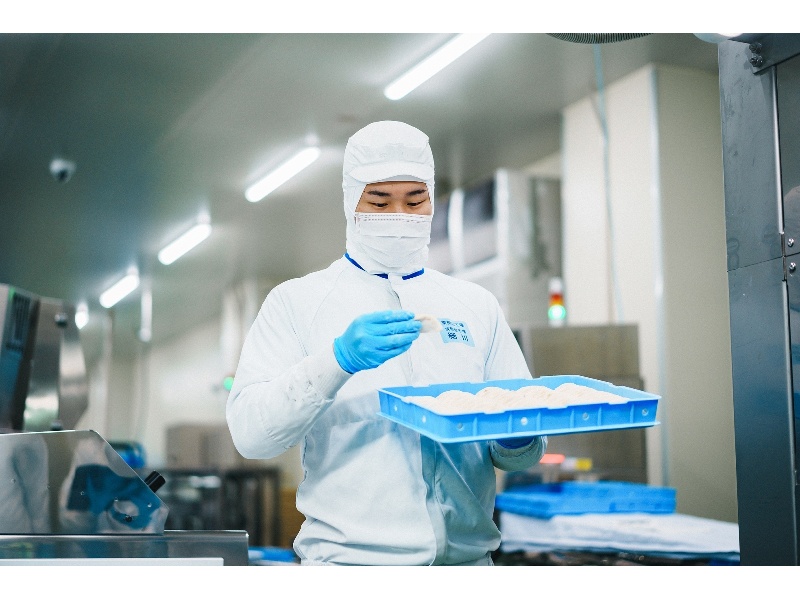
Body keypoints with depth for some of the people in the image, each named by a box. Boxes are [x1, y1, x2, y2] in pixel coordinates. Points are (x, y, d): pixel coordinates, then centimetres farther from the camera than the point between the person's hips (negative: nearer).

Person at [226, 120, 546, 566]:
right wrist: (338, 360, -24)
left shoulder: (477, 306, 10)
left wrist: (515, 437, -14)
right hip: (350, 557, -2)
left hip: (467, 555, 3)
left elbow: (526, 453, 9)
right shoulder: (297, 301, 1)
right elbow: (251, 433, -11)